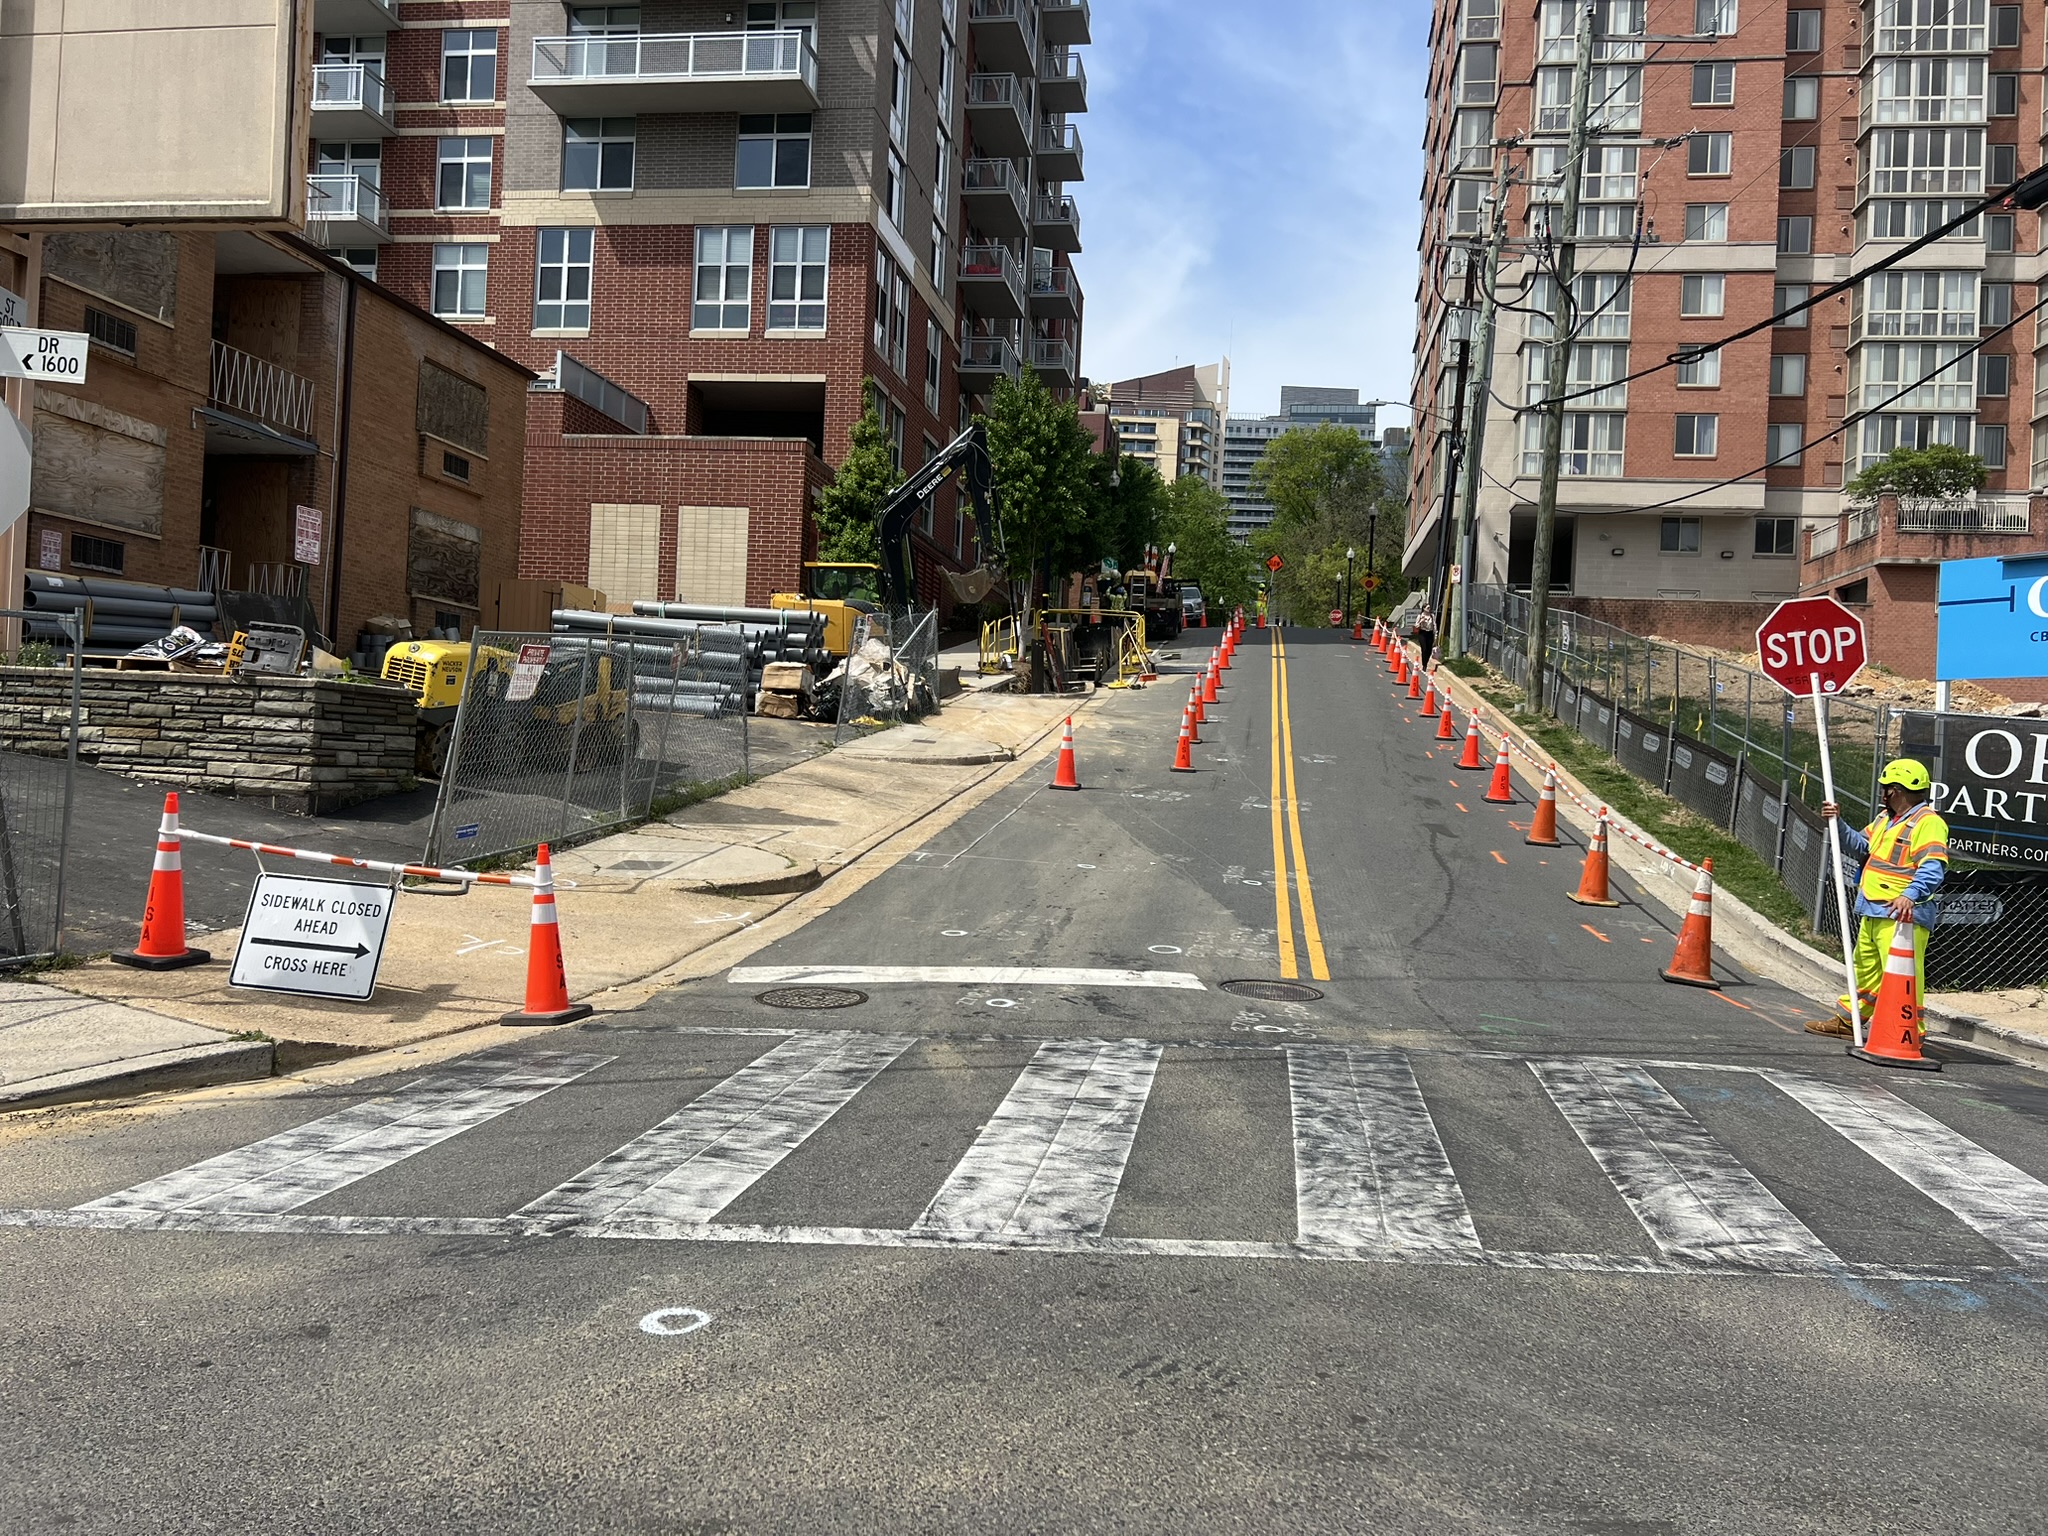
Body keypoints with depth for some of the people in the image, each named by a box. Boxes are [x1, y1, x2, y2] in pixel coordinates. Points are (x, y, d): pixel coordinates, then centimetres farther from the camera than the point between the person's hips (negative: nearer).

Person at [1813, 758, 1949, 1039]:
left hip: (1902, 914, -10)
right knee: (1865, 969, 21)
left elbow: (1933, 868, -23)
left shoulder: (1927, 822, -12)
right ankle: (1846, 1019, 32)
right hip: (1872, 912, 10)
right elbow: (1861, 847, 25)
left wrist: (1911, 894, -38)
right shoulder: (1885, 819, 19)